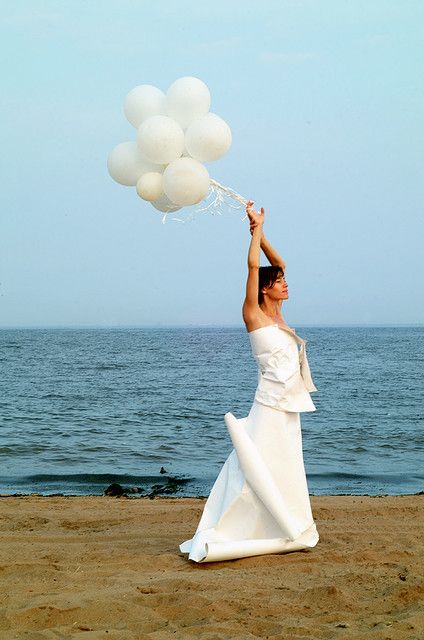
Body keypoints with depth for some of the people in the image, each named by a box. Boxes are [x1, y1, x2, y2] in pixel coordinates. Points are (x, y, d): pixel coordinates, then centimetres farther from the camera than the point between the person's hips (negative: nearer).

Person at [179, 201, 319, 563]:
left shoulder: (277, 314, 13)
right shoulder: (253, 314, -6)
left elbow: (278, 264, 19)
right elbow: (254, 265, -14)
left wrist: (261, 232, 12)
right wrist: (256, 229, -4)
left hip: (289, 408, 8)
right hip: (270, 407, -8)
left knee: (286, 472, 11)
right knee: (258, 472, -10)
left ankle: (290, 533, 19)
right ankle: (217, 539, -7)